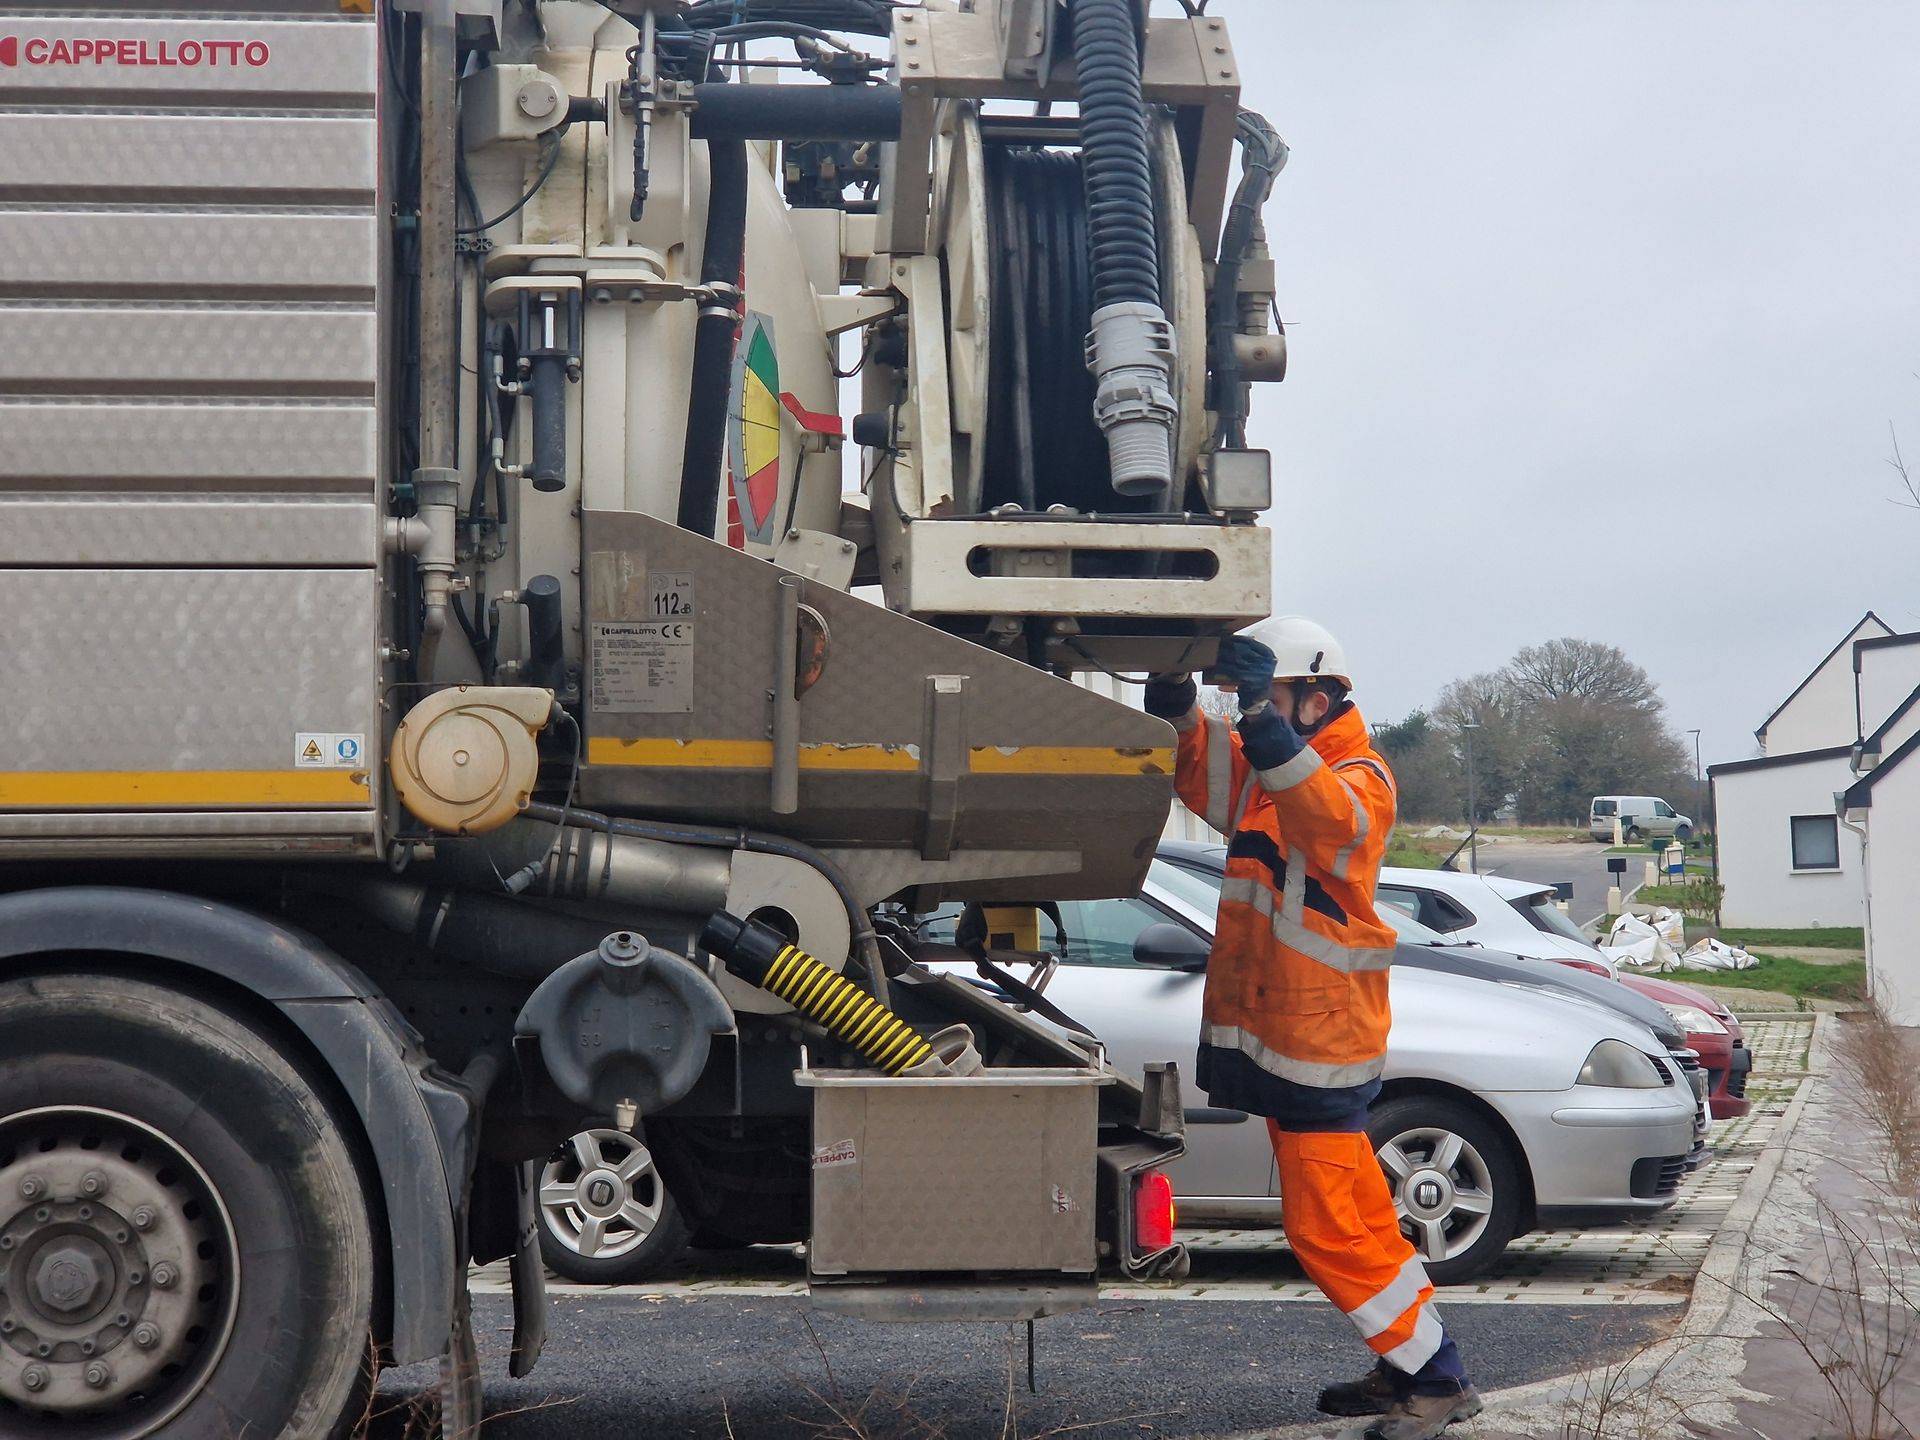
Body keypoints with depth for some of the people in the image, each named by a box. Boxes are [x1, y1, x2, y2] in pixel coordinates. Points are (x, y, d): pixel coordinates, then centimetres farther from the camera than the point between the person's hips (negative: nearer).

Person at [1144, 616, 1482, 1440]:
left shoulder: (1360, 778, -13)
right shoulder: (1257, 769, 12)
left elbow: (1323, 817, -34)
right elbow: (1192, 764, 1)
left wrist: (1261, 711, -43)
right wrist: (1175, 689, -17)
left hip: (1320, 1043, -8)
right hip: (1271, 1035, 8)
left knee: (1330, 1230, -7)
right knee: (1354, 1217, 16)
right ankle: (1405, 1370, 26)